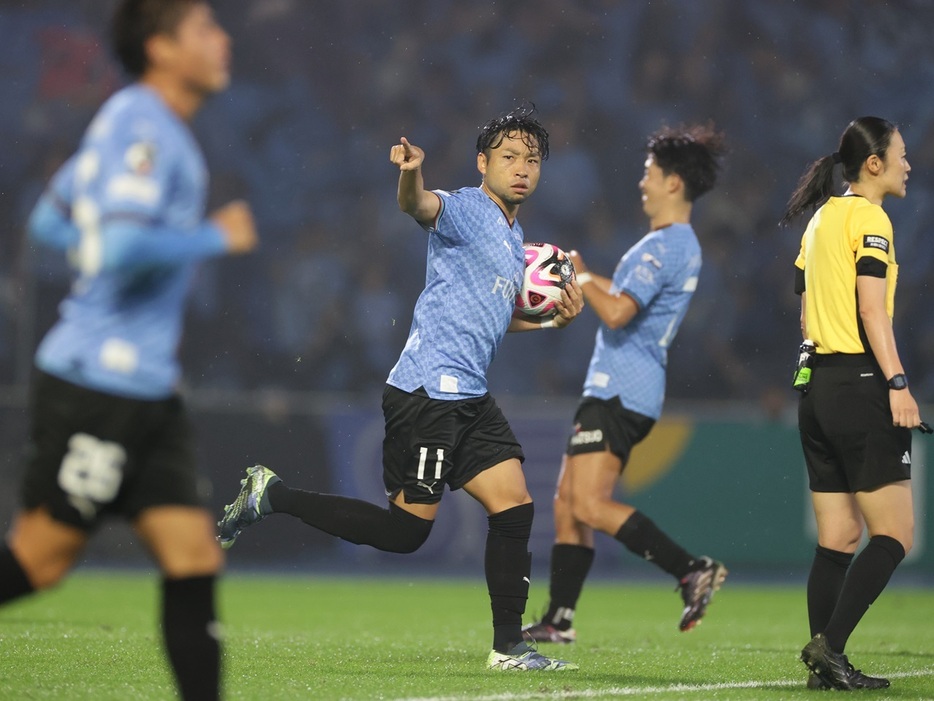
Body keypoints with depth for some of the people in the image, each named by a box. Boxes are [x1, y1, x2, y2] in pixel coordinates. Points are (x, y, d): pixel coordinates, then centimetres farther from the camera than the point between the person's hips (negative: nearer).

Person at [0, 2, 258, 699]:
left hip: (145, 387, 10)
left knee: (194, 557, 2)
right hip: (97, 381, -10)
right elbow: (123, 247, -27)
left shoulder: (132, 121, 17)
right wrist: (215, 237, -14)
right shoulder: (141, 126, -13)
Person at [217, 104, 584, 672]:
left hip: (469, 399, 9)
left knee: (514, 507, 0)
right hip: (429, 389, -9)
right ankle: (274, 496, 5)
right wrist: (412, 174, -54)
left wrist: (552, 319, 18)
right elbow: (421, 205, -31)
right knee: (404, 531, -7)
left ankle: (509, 647, 5)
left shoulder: (515, 240, 20)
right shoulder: (465, 209, -7)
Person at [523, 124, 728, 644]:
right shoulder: (682, 245, 18)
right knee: (568, 502, 10)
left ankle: (693, 570, -21)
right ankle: (559, 620, 11)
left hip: (621, 394, -11)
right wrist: (583, 277, 27)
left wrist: (580, 275, -10)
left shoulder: (664, 246, -15)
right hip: (619, 392, 11)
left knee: (590, 504, -18)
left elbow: (617, 312, -25)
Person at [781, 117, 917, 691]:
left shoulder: (821, 217, 16)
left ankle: (827, 664, 5)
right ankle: (829, 645, -15)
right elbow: (873, 310, -18)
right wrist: (898, 384, -23)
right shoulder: (870, 219, -9)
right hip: (862, 384, -9)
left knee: (838, 538, 9)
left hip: (819, 385, 9)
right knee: (894, 533, -5)